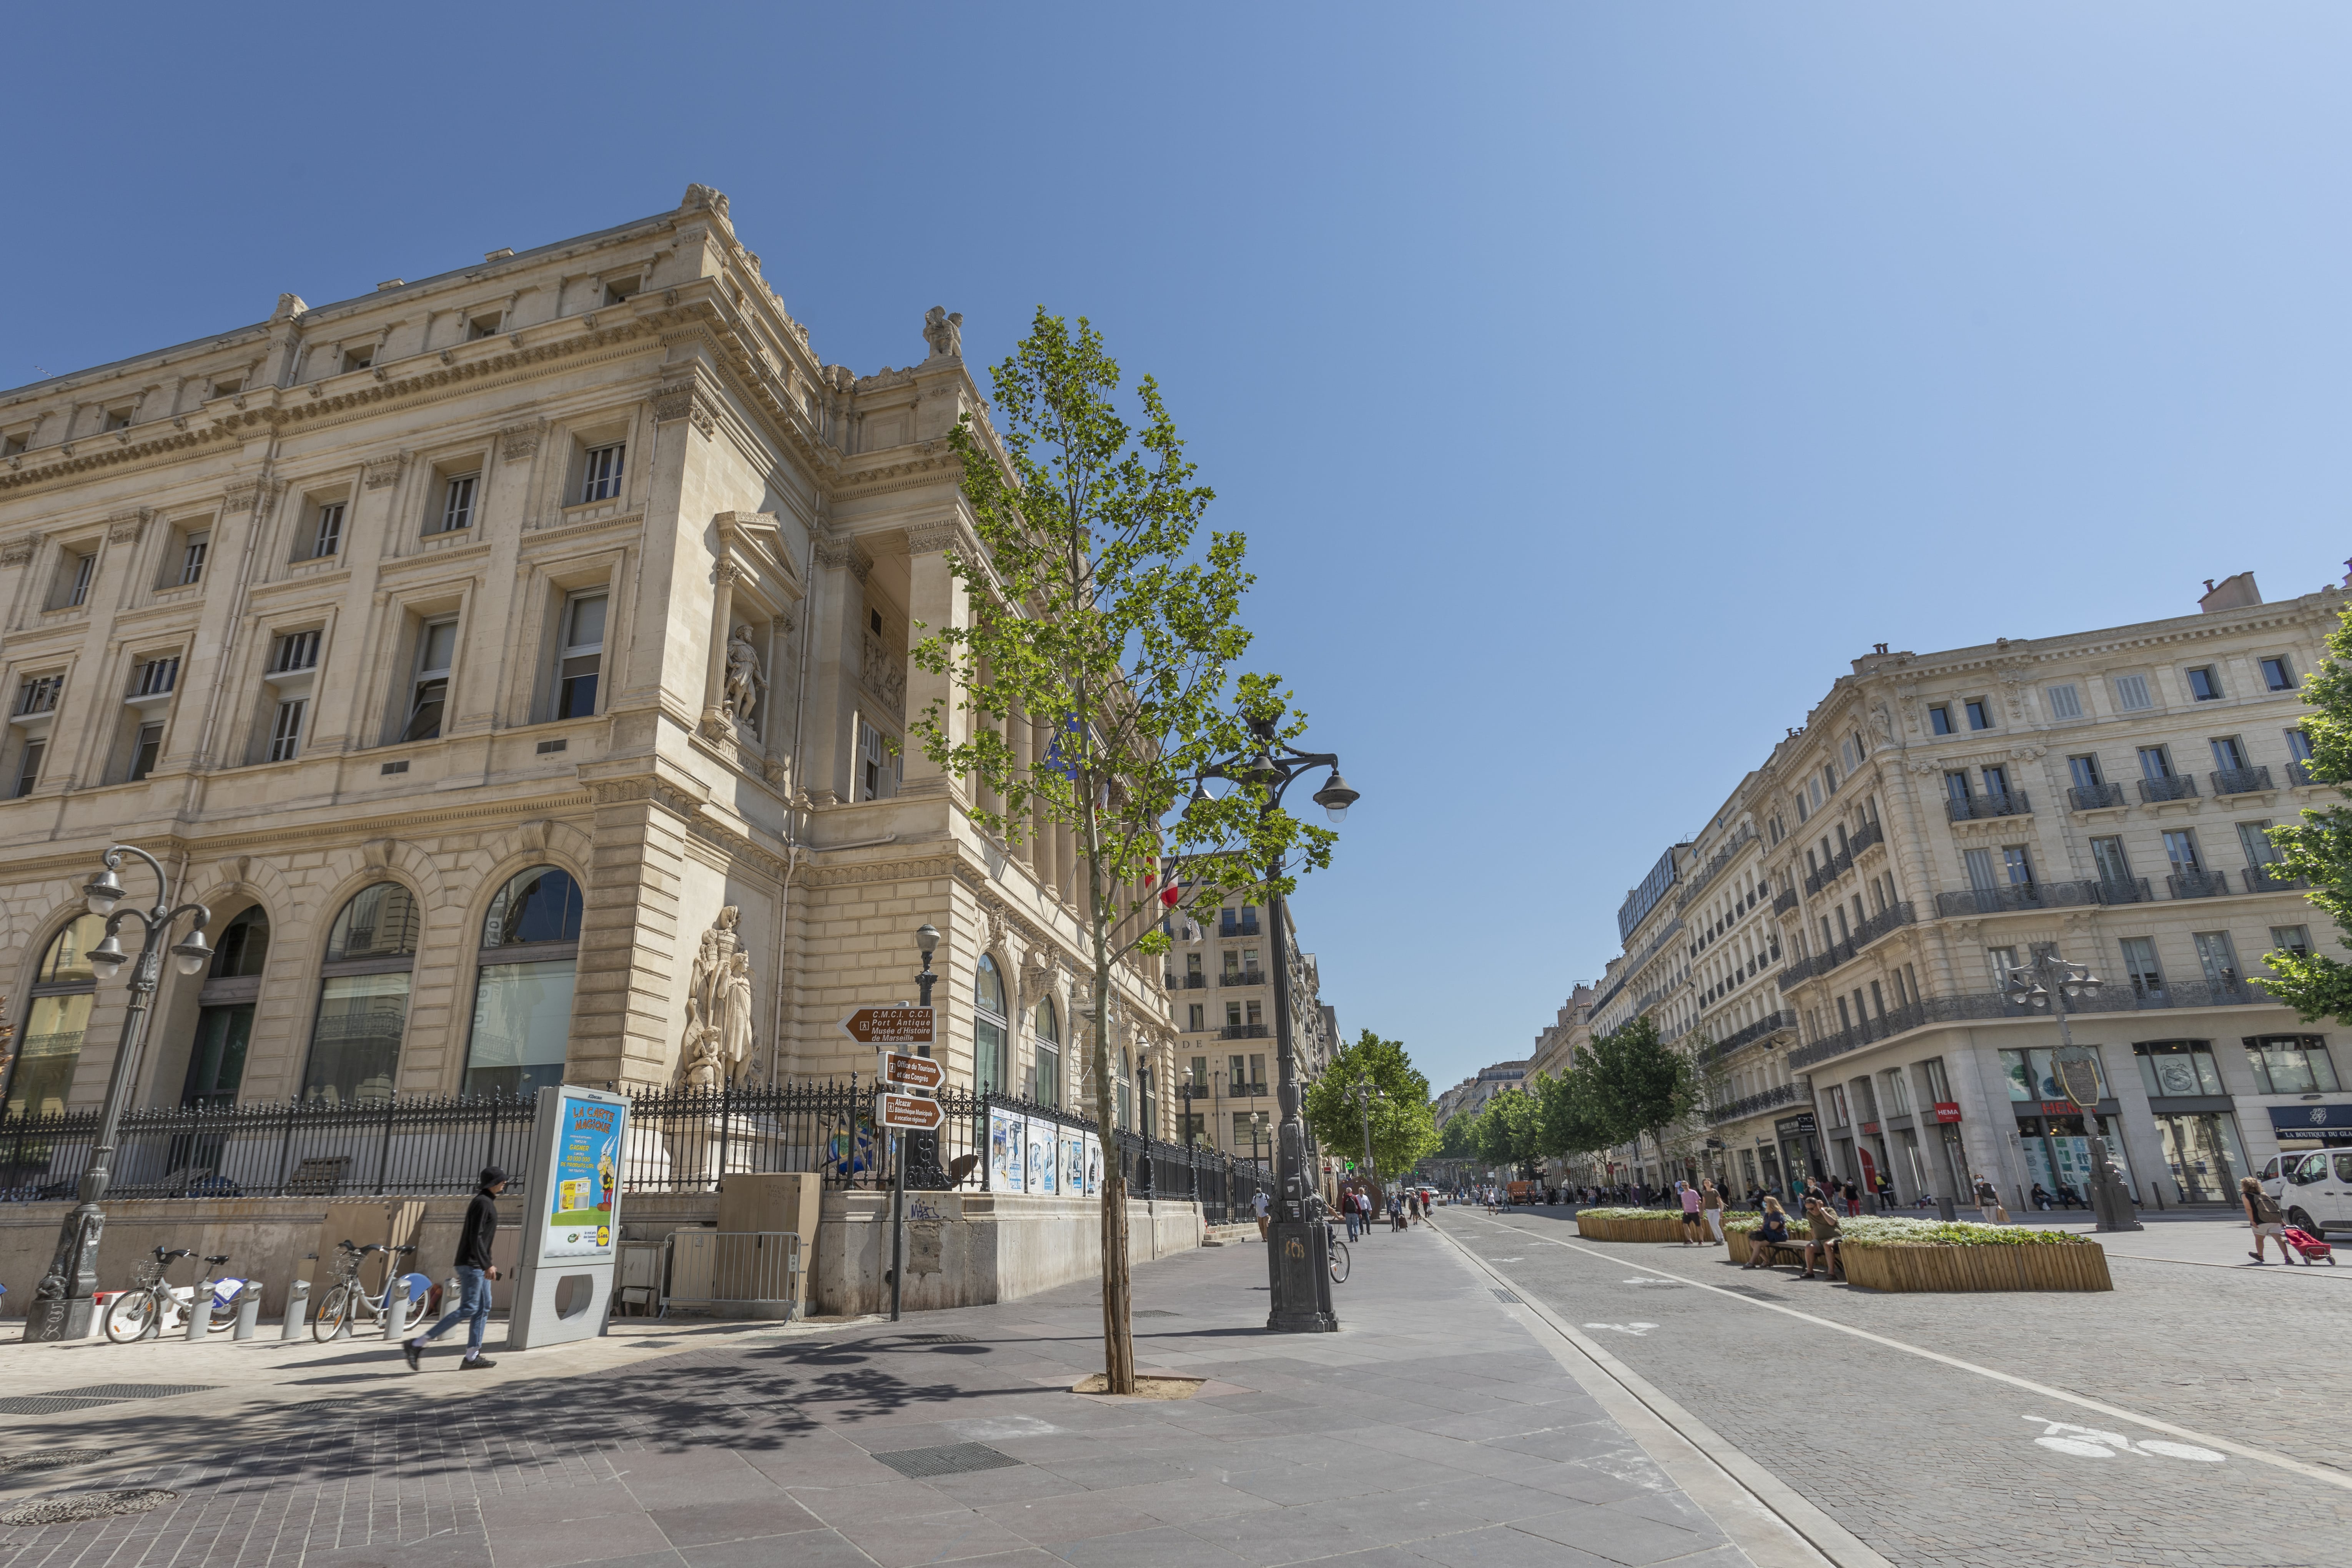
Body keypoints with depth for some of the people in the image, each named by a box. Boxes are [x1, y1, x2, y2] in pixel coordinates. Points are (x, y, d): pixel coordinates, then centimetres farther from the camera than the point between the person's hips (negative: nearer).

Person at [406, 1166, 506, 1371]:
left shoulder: (486, 1202, 17)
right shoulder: (483, 1202, -14)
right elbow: (475, 1237, -21)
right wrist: (487, 1265, -22)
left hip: (479, 1266, 10)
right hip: (472, 1264, -10)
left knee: (484, 1308, 8)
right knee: (468, 1308, -12)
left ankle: (472, 1357, 9)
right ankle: (417, 1345, -7)